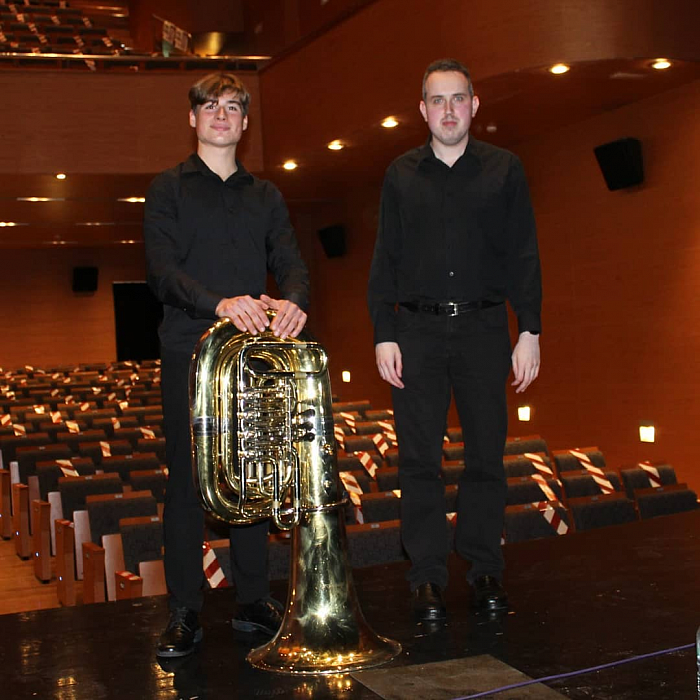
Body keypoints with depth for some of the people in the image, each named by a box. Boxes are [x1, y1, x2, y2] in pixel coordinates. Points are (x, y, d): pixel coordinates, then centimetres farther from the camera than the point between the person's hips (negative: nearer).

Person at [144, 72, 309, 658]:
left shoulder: (265, 196, 16)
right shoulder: (169, 189, 5)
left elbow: (290, 261, 4)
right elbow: (162, 268, -9)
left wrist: (293, 300, -20)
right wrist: (219, 303, -27)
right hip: (190, 352, -3)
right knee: (187, 481, -1)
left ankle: (253, 601, 19)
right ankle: (185, 614, 7)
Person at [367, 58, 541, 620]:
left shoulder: (504, 170, 6)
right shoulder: (401, 175, 8)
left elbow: (524, 256, 4)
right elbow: (385, 260, 7)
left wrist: (530, 331, -3)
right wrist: (384, 335, 0)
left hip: (483, 328, 0)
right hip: (418, 331, 1)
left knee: (486, 452, 5)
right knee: (419, 458, 2)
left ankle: (485, 565, 20)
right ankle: (428, 575, 13)